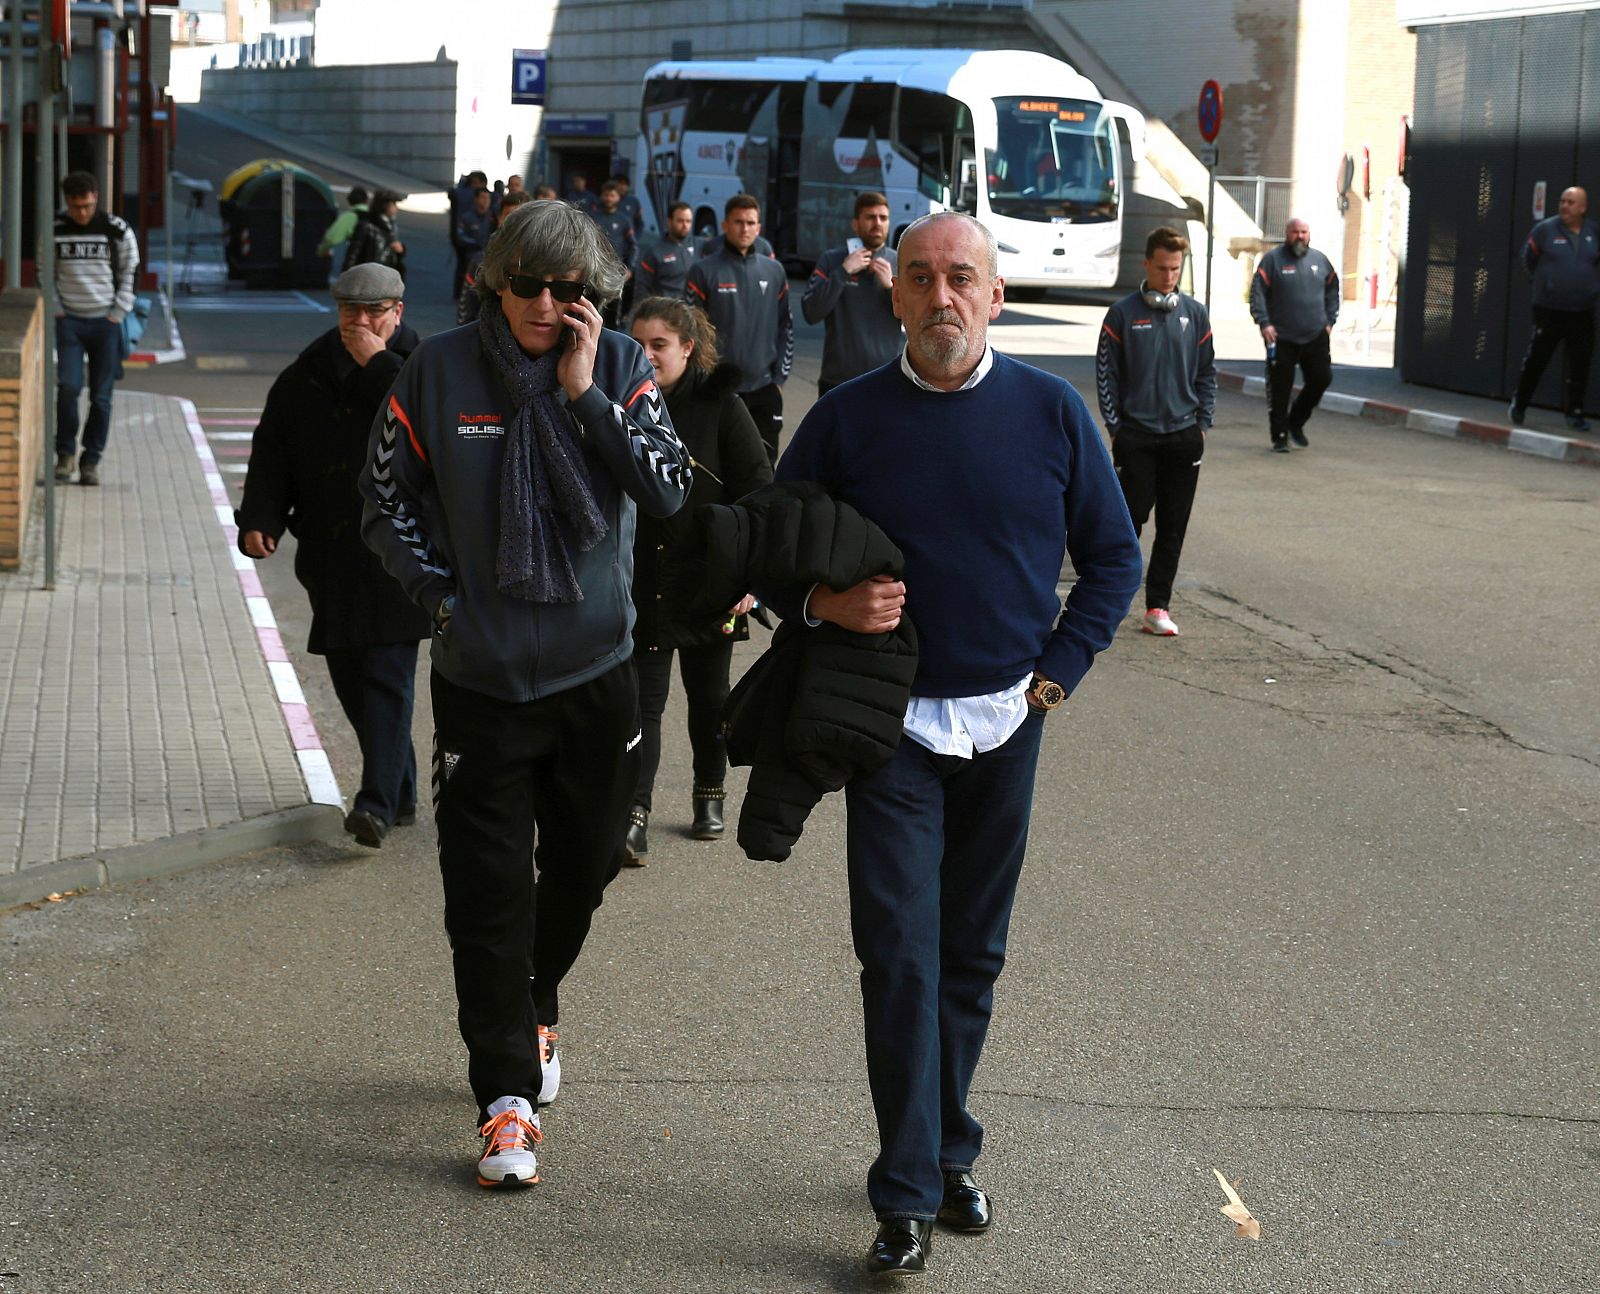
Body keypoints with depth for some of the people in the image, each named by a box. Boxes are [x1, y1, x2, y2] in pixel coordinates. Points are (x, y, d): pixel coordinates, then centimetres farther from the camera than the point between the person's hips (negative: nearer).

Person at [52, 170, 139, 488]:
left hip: (106, 322, 0)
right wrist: (56, 310, 1)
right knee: (68, 386, -14)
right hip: (69, 321, 0)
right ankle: (65, 453, 4)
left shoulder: (117, 230, -2)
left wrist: (118, 314, -1)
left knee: (101, 395, 1)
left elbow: (129, 274, 6)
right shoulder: (54, 231, 1)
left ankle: (91, 461, 11)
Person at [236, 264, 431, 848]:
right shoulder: (307, 375, 11)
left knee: (387, 673, -12)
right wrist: (259, 519, -2)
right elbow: (271, 450, 11)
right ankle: (400, 792, 24)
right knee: (349, 676, 10)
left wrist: (377, 364, -17)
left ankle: (378, 801, -15)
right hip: (331, 553, 6)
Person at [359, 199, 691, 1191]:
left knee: (583, 865, 16)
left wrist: (587, 395, -19)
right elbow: (389, 501, 5)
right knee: (488, 892, -4)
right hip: (482, 679, -2)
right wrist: (445, 593, -4)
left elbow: (670, 492, -15)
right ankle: (508, 1098, 2)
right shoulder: (439, 372, -5)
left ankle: (535, 1011, 43)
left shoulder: (620, 367, -3)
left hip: (597, 671, 2)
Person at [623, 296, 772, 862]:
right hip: (639, 586, 1)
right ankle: (634, 814, -2)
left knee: (709, 697, 14)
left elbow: (759, 495, -8)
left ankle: (709, 796, 31)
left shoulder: (720, 406, -9)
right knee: (643, 699, -3)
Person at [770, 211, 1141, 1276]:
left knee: (973, 956, 12)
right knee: (900, 955, -7)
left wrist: (1055, 672, -1)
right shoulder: (846, 419, -3)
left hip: (1006, 723, 2)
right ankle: (909, 1196, -2)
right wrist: (824, 603, -14)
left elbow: (1113, 558, 8)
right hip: (891, 721, -2)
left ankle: (948, 1154, 27)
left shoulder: (1051, 411, 0)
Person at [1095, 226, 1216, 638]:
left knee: (1173, 526, 4)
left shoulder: (1195, 314, 7)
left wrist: (1203, 423, 5)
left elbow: (1207, 372, 12)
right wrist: (1114, 426, -4)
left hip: (1184, 436, 3)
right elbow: (1106, 372, 0)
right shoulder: (1123, 314, -2)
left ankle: (1158, 607, 9)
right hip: (1135, 437, -3)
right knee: (1131, 518, -6)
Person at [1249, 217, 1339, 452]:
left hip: (1316, 336, 4)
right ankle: (1280, 437, 8)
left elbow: (1332, 291, 20)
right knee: (1280, 388, -2)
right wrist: (1263, 322, -14)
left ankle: (1296, 421, 20)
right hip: (1282, 338, -4)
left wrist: (1330, 321, 11)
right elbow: (1257, 292, -6)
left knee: (1321, 378, 0)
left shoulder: (1320, 260, 10)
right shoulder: (1273, 259, -2)